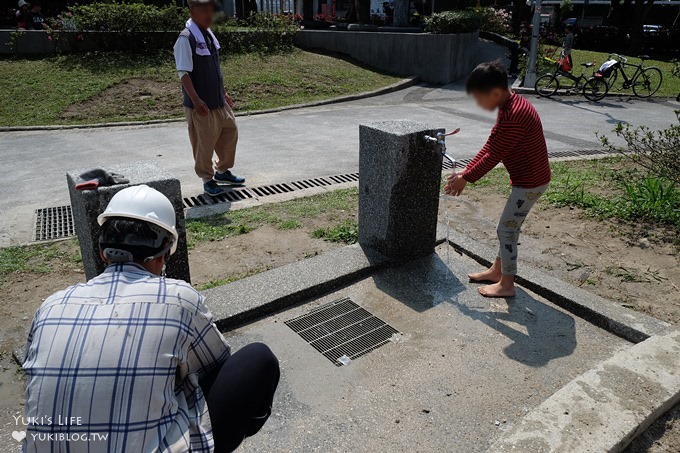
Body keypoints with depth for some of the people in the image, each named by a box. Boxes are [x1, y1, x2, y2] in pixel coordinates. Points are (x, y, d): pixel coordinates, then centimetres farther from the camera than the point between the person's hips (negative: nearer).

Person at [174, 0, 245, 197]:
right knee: (204, 144, 2)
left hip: (219, 101, 8)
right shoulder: (186, 39, -15)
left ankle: (223, 171, 34)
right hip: (201, 106, -8)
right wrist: (196, 101, -27)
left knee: (230, 133, 16)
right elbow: (183, 73, -20)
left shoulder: (209, 35, 11)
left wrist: (224, 93, 20)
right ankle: (208, 180, 19)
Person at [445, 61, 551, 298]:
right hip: (528, 179, 10)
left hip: (530, 182, -10)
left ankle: (506, 285, 13)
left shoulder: (515, 115, -27)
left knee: (506, 229, -1)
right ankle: (497, 270, 34)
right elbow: (490, 145, 8)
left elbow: (494, 155, -24)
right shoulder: (509, 106, 5)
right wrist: (466, 171, 3)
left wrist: (466, 178, -15)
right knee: (510, 226, 19)